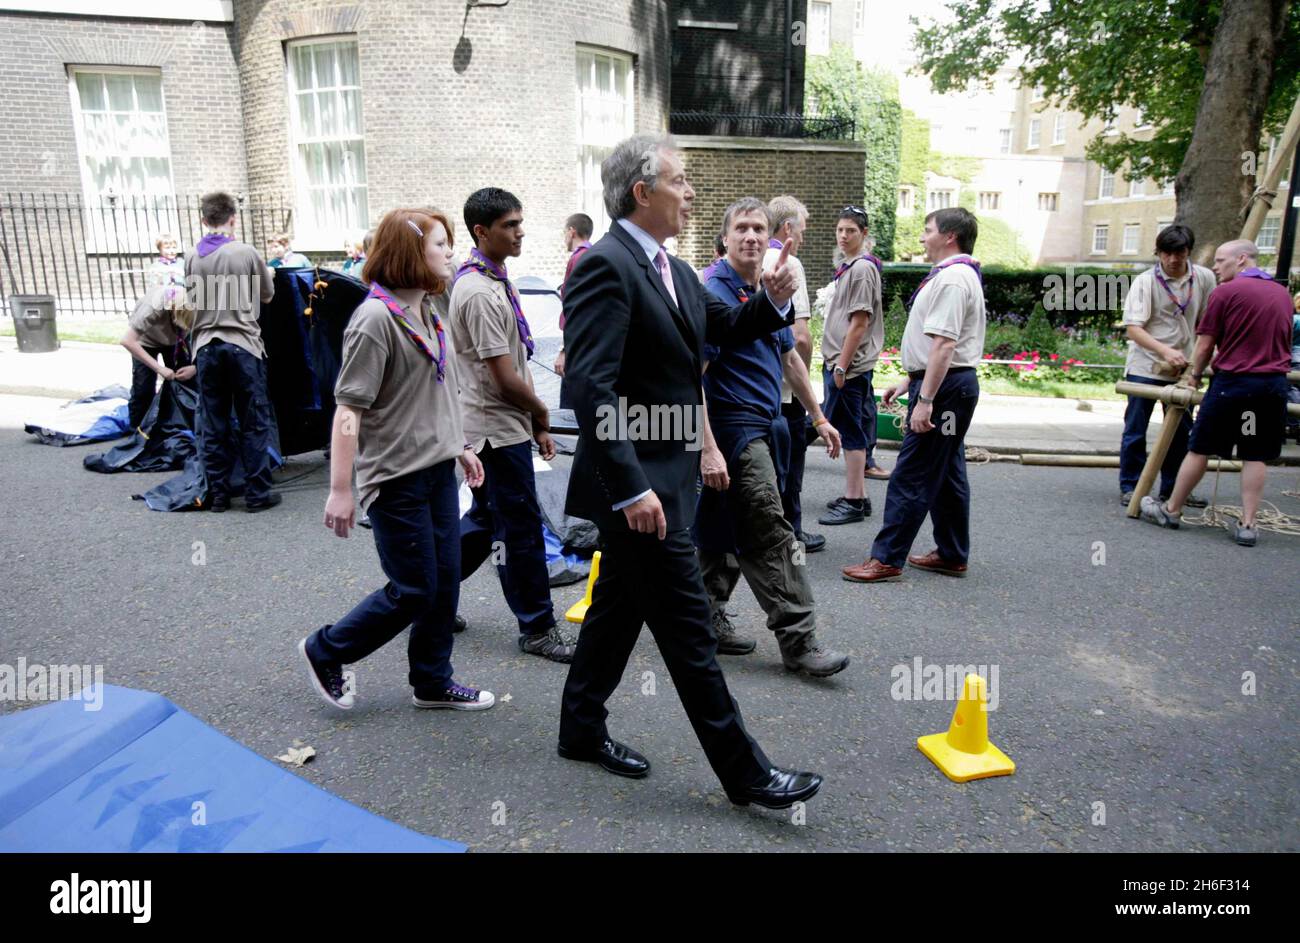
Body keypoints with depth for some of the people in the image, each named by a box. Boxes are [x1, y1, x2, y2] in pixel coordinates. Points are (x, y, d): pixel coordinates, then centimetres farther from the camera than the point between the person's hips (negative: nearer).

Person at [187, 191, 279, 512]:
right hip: (243, 344, -3)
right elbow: (267, 294, 7)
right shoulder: (246, 253, -6)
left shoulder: (192, 258, 3)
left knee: (213, 425, 9)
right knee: (254, 423, 4)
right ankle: (257, 493, 6)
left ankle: (217, 493, 15)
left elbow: (193, 298, 14)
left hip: (206, 346, 4)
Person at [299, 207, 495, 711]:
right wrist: (340, 489, -20)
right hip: (397, 476, -8)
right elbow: (349, 409, -19)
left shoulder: (427, 312, 9)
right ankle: (324, 652, 24)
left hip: (438, 468, 8)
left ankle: (433, 681, 28)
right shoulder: (376, 318, -17)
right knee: (413, 590, 1)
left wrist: (461, 446, 22)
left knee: (445, 581, 12)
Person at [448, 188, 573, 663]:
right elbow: (505, 378, -21)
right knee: (523, 528, -1)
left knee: (486, 519, 20)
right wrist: (541, 414, -4)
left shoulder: (493, 280, 12)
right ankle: (537, 627, 12)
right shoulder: (480, 292, -20)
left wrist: (536, 424, 15)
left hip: (502, 425, 10)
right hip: (499, 428, -10)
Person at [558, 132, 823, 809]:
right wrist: (631, 488, -27)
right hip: (639, 483, -10)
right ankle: (742, 771, 12)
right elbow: (592, 386, -24)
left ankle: (581, 728, 36)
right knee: (687, 627, -1)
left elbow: (726, 328, 23)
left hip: (661, 476, 10)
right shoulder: (605, 266, -16)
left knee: (618, 603, 19)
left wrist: (773, 299, 1)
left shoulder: (673, 270, 13)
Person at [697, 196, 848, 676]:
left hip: (765, 425, 9)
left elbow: (790, 358, 23)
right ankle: (798, 640, 2)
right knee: (772, 539, -6)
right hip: (735, 429, -9)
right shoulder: (714, 294, -14)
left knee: (725, 534, 15)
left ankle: (708, 621, 27)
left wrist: (819, 418, 23)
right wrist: (708, 449, -26)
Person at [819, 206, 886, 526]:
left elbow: (859, 324, -17)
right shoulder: (847, 267, 17)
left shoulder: (863, 268, -12)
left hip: (851, 367, -10)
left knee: (851, 434, -5)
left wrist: (841, 367, -18)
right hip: (839, 363, 10)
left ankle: (854, 502, 1)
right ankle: (856, 496, 23)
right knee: (849, 432, 14)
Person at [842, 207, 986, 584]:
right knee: (946, 472, 15)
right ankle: (952, 555, 25)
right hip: (951, 383, 11)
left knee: (911, 476, -7)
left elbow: (944, 344, -24)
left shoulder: (952, 278, -16)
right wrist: (909, 381, 23)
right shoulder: (954, 274, 19)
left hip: (943, 385, -11)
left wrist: (925, 399, -26)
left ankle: (886, 559, -2)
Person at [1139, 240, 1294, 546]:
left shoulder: (1226, 292, -8)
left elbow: (1205, 344, -4)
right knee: (1256, 456, 9)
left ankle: (1171, 510, 16)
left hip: (1234, 381, -5)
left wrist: (1196, 375, 12)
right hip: (1275, 383, 6)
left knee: (1200, 449, 5)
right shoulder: (1283, 293, 13)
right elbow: (1283, 340, 21)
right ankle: (1247, 525, 8)